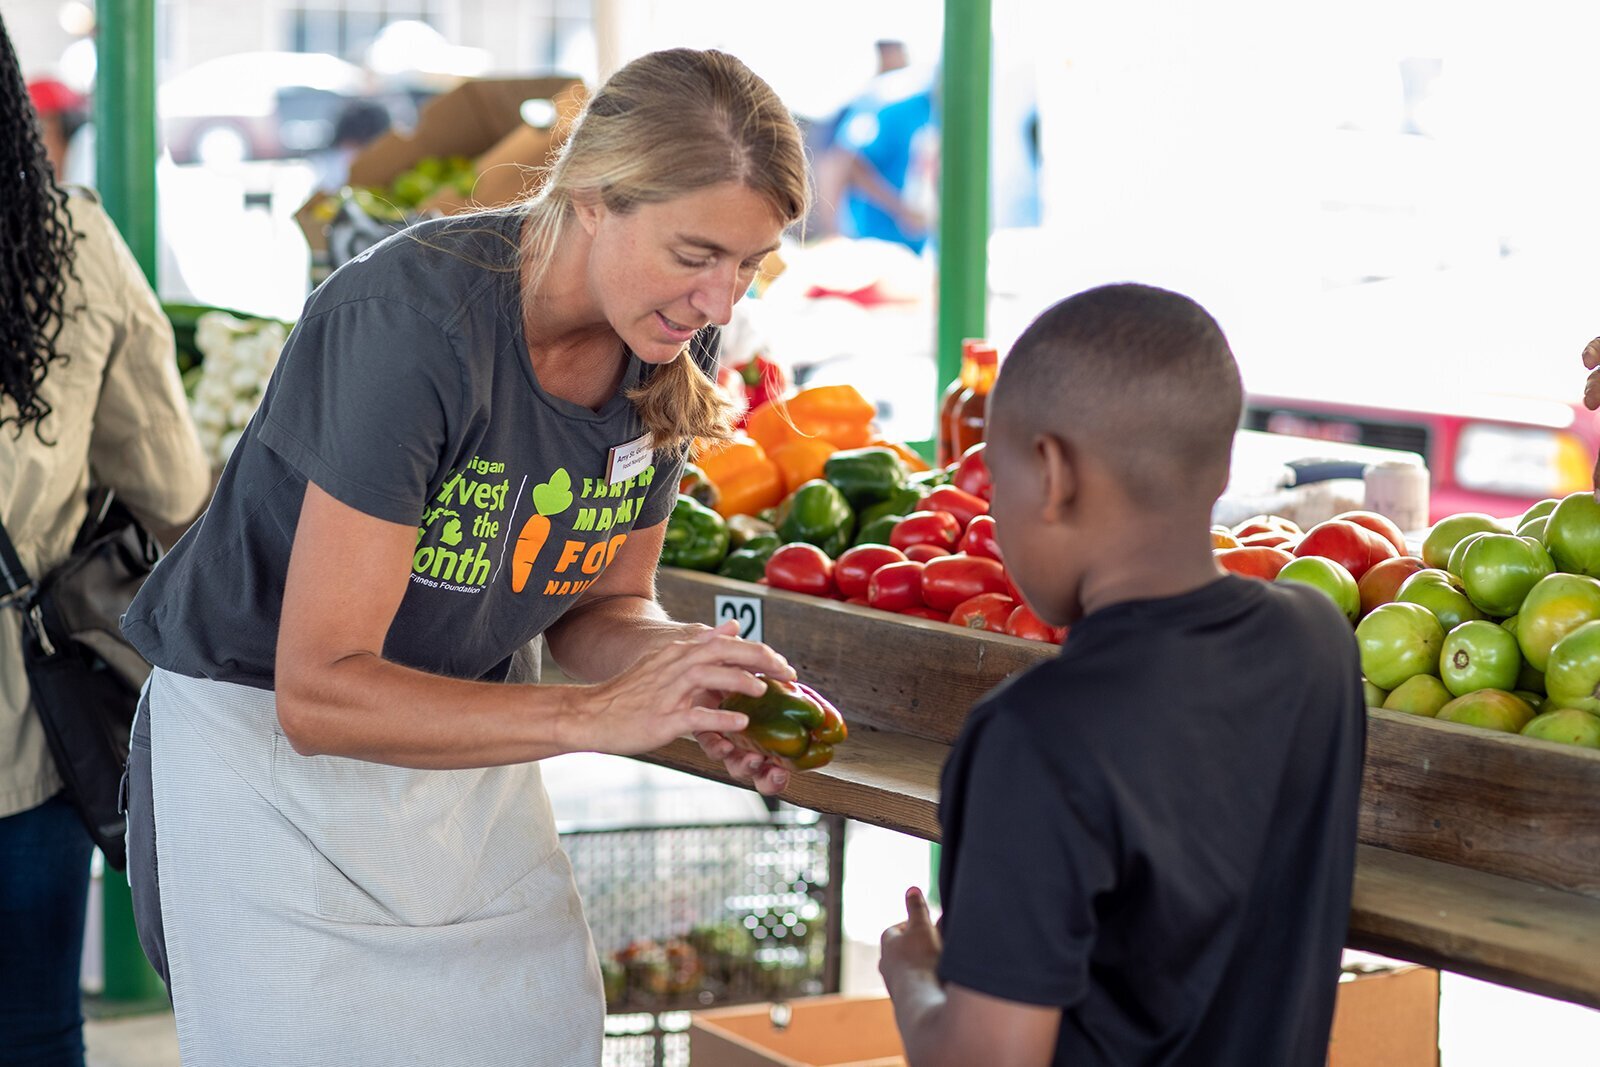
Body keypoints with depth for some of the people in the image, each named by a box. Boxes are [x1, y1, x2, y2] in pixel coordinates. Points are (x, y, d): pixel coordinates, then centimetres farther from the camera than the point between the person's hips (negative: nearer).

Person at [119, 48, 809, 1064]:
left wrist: (690, 680, -17)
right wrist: (595, 715, -35)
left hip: (468, 739, 6)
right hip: (262, 744, -6)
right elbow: (318, 693, -29)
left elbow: (602, 606, 5)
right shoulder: (411, 324, -28)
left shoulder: (672, 343, -8)